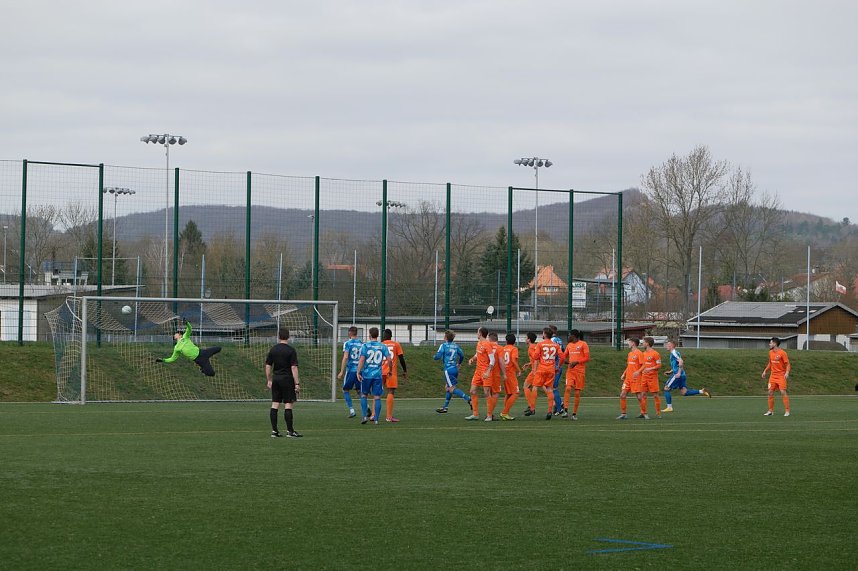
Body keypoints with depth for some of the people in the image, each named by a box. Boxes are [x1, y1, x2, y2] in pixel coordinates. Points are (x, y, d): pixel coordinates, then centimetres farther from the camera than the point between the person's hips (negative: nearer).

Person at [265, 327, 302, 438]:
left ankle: (274, 431, 6)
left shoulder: (273, 349, 6)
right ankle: (290, 431, -2)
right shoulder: (291, 350, -8)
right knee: (288, 404, -2)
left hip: (276, 379, 5)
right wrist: (297, 383, -10)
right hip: (287, 379, -5)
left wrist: (269, 381, 17)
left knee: (275, 404, 6)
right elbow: (294, 368, -12)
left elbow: (268, 366, 9)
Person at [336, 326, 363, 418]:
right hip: (360, 370, 4)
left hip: (351, 369, -4)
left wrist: (342, 372, -10)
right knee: (359, 390, 15)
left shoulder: (347, 343, -4)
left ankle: (352, 410, 1)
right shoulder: (362, 344, 8)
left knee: (345, 390, 11)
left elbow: (345, 357, -12)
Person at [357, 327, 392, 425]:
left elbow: (361, 360, -11)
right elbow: (389, 360, -1)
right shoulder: (383, 347, 3)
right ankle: (376, 419, 0)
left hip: (366, 374, -1)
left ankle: (365, 416, 3)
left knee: (364, 395, 13)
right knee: (377, 397, 4)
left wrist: (358, 372, -8)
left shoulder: (365, 346, -3)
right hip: (378, 375, 1)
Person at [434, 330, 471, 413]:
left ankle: (468, 399, -25)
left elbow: (437, 356, -13)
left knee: (452, 389, -9)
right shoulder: (456, 346, 10)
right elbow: (462, 355, 14)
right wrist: (459, 363, 33)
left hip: (448, 369, -7)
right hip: (455, 369, 7)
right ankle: (445, 407, 18)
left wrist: (434, 357, 11)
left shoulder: (444, 345, -8)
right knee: (447, 387, 16)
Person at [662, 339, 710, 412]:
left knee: (666, 388, 0)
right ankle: (702, 391, 1)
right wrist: (670, 372, 24)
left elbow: (681, 362, -24)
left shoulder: (674, 353, -11)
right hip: (682, 375, 10)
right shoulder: (673, 353, 19)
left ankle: (669, 407, 2)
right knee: (683, 392, 7)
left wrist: (679, 373, -26)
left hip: (677, 375, -10)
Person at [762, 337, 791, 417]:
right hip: (773, 376, 7)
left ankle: (787, 411, -7)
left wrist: (787, 372, -26)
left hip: (781, 376, -7)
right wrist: (765, 371, 16)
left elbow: (788, 364, -11)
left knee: (783, 392, -12)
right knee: (770, 392, 3)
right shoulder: (770, 353, 8)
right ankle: (770, 411, 11)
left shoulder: (782, 353, -13)